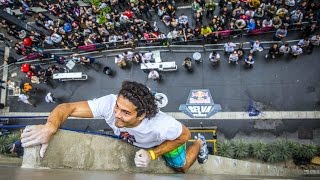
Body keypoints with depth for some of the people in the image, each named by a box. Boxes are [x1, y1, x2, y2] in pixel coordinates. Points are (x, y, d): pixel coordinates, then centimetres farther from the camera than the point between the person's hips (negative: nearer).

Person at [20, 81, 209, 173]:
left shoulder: (162, 125, -47)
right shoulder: (109, 103, -43)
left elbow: (185, 134, -26)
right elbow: (67, 107, -39)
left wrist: (152, 154, -33)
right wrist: (49, 128, -60)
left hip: (165, 140, -2)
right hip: (131, 140, 3)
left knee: (180, 168, 21)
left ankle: (199, 144, 48)